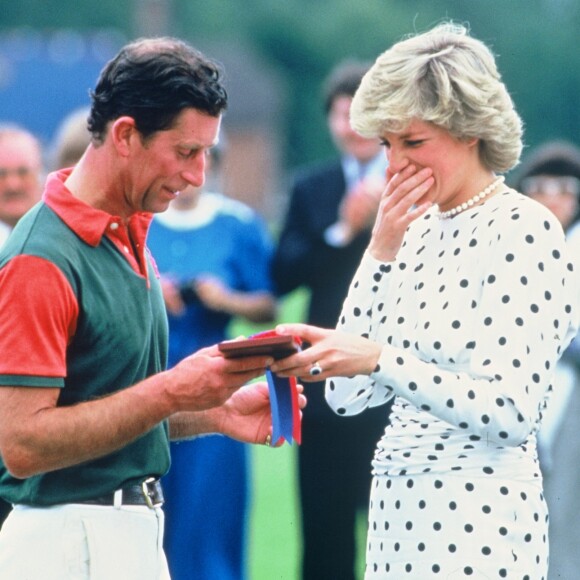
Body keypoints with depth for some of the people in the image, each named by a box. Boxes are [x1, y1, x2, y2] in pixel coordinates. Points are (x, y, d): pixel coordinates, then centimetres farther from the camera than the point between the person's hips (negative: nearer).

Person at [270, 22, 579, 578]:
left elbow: (511, 413, -19)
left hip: (476, 527, -7)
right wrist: (381, 250, -2)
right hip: (396, 518, 7)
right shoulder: (418, 231, 11)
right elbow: (347, 396, 4)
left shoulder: (523, 230, -10)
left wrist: (378, 359, -27)